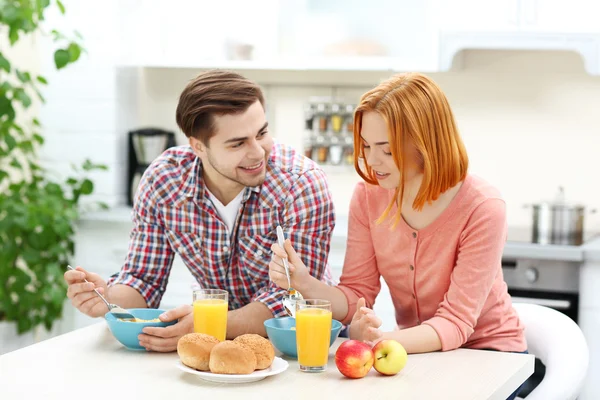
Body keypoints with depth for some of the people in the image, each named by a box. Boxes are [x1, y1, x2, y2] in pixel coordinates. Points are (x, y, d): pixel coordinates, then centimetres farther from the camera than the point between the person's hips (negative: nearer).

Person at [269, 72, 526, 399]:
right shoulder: (368, 196, -6)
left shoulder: (481, 209, -20)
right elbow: (357, 297, -4)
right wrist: (304, 283, -25)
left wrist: (384, 341, -41)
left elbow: (455, 323, -23)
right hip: (419, 353, 4)